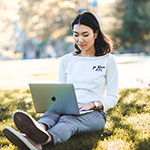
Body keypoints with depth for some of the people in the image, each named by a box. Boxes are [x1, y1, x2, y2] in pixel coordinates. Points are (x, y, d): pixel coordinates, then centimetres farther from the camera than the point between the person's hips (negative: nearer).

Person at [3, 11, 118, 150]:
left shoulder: (108, 60, 6)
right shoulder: (66, 60, 16)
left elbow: (112, 98, 3)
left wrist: (92, 104, -17)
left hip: (95, 114, -3)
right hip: (67, 110, 3)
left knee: (68, 120, -38)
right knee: (51, 113, -35)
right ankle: (40, 128, -72)